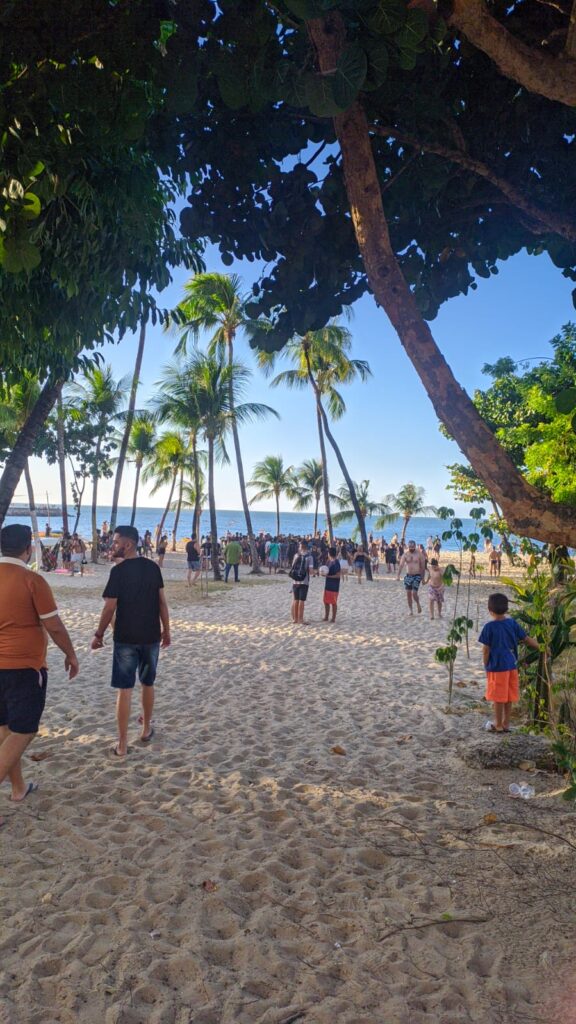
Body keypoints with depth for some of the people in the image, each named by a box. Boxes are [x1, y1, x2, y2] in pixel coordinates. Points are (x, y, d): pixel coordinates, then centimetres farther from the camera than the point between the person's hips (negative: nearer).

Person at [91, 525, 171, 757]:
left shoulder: (119, 571, -13)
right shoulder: (153, 567, 0)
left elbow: (110, 608, -13)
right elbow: (162, 602, 3)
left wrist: (99, 635, -1)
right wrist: (166, 630, 12)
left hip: (125, 638, -4)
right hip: (151, 636, 4)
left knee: (125, 689, 2)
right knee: (147, 684, 20)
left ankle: (122, 744, 7)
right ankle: (146, 728, 35)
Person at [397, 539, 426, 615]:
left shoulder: (419, 554, -5)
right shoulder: (405, 554, 0)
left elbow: (423, 566, -1)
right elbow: (401, 565, -7)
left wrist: (423, 577, -2)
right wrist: (398, 575, -18)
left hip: (417, 576, -3)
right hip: (408, 576, 3)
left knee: (414, 593, -11)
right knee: (408, 593, 5)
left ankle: (418, 604, 19)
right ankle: (410, 609, 18)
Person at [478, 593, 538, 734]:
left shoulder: (489, 627, -15)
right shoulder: (513, 623, -2)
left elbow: (486, 649, -12)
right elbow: (527, 639, 5)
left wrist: (486, 666, 1)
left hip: (496, 666, -5)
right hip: (511, 665, 5)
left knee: (498, 697, 6)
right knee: (508, 696, 15)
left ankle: (498, 725, 16)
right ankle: (506, 723, 24)